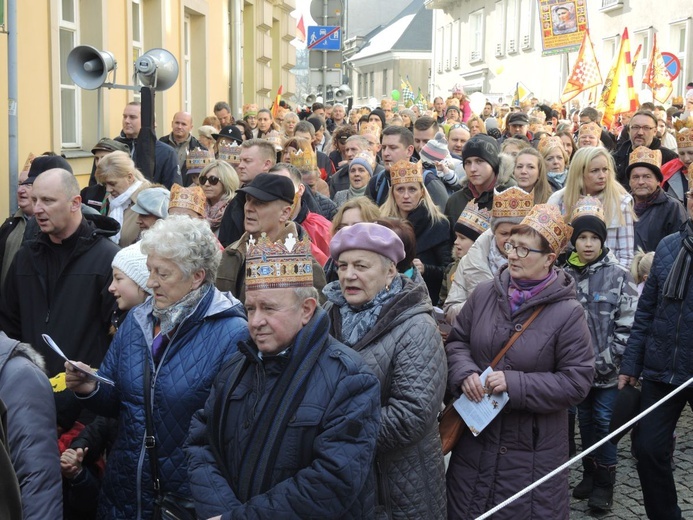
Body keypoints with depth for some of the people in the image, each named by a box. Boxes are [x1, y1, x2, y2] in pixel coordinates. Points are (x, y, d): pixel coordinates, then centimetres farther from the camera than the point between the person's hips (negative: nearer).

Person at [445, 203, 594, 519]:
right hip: (475, 436, 4)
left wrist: (515, 384, -22)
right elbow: (457, 340, 9)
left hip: (533, 448, -4)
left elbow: (577, 381, -15)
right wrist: (464, 373, -13)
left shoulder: (568, 313, -14)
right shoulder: (485, 294, -2)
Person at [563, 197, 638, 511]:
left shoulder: (618, 275, -7)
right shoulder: (566, 276, 3)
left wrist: (606, 359, -13)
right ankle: (589, 475, 30)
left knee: (604, 421, 0)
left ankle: (604, 484, 15)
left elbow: (627, 324, -10)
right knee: (585, 420, 14)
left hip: (608, 369, -4)